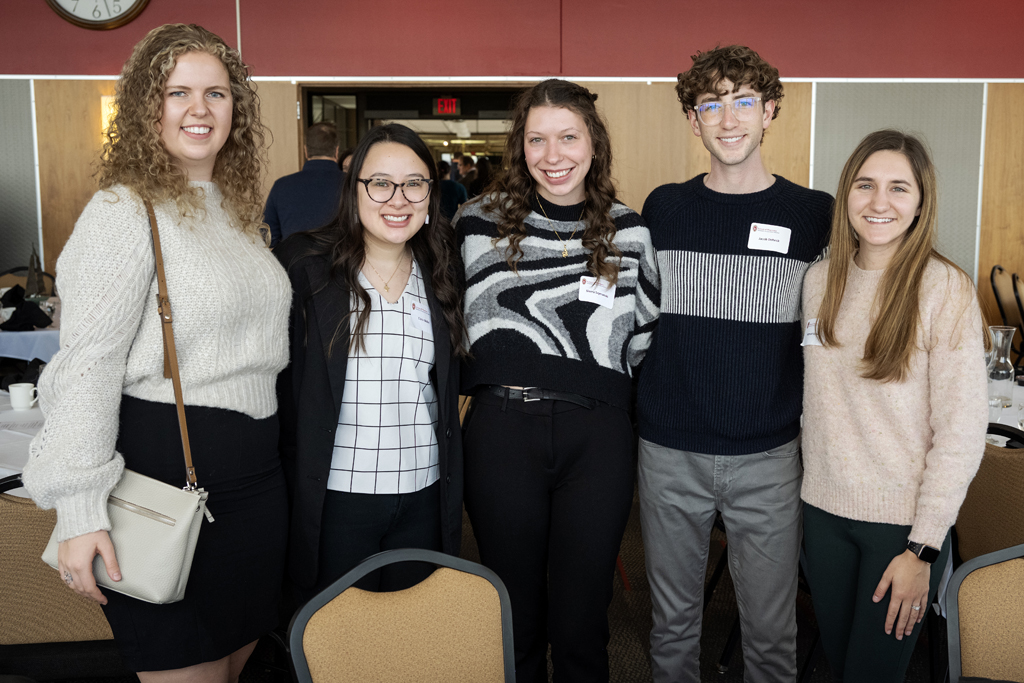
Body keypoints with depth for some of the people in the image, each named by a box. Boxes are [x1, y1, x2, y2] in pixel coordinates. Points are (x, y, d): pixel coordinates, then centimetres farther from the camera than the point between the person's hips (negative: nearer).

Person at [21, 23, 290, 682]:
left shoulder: (238, 207, 14)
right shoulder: (126, 210, -11)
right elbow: (86, 365, -16)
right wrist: (80, 510, -20)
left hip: (257, 469, 8)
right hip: (168, 464, -7)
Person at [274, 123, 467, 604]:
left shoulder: (443, 275, 8)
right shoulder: (303, 264, -4)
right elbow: (277, 380, -3)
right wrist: (292, 468, -7)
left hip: (423, 497, 4)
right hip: (334, 497, -3)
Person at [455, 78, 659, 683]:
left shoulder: (627, 230, 7)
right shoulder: (480, 224, 4)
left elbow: (645, 332, 13)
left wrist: (600, 383, 5)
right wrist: (510, 381, 7)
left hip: (598, 435, 1)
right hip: (501, 432, 0)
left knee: (581, 620, 9)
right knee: (515, 614, 12)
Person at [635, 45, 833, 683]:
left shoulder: (816, 215, -1)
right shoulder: (663, 208, 3)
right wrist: (635, 409, 7)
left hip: (769, 455, -1)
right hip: (669, 451, 1)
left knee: (771, 631, 11)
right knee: (673, 622, 16)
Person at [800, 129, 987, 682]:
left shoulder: (946, 289, -13)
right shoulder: (821, 279, 2)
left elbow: (962, 430, -13)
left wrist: (922, 550, -14)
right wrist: (814, 482, 9)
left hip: (903, 520, -4)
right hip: (824, 510, 4)